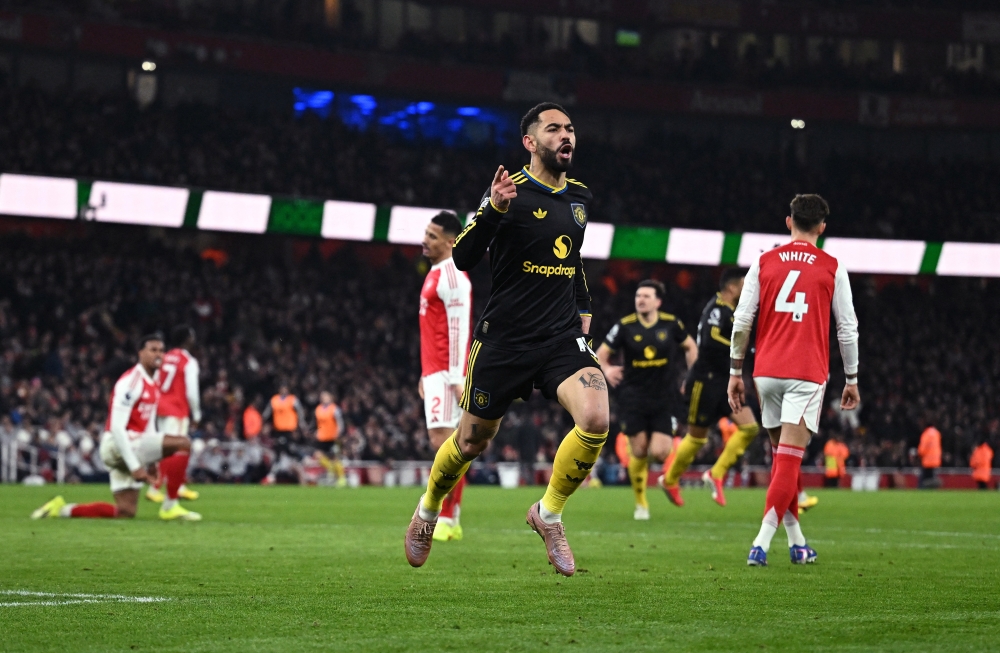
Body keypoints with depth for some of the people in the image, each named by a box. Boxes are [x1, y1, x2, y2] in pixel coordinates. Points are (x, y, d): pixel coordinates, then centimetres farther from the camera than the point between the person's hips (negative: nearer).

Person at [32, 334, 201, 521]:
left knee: (126, 511, 5)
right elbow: (117, 427, -21)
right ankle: (170, 507, -15)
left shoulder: (153, 384, 15)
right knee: (183, 444, -21)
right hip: (118, 444, -10)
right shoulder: (131, 381, -15)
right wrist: (134, 466, -24)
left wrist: (155, 460, 13)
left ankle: (62, 509, 9)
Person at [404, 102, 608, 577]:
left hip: (562, 340, 4)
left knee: (596, 420, -22)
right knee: (472, 441, 9)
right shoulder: (512, 192, -9)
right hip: (504, 340, -4)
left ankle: (548, 513, -1)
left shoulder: (578, 197, 9)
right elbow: (462, 258, -17)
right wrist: (494, 210, -31)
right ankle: (428, 510, 40)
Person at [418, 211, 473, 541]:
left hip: (446, 373, -10)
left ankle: (445, 520, -13)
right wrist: (426, 374, 23)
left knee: (442, 439, -12)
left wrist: (455, 377, -22)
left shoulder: (452, 276, -12)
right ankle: (452, 522, 11)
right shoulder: (436, 273, 19)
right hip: (435, 372, 10)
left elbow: (458, 329, -18)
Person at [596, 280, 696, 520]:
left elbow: (690, 347, 15)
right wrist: (607, 369, -20)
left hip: (664, 399, 0)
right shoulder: (625, 326, -4)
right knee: (639, 451, -2)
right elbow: (601, 353, 2)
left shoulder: (671, 324, -2)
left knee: (659, 453, -12)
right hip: (633, 398, 0)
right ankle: (641, 503, 18)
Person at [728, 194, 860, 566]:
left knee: (782, 456, 16)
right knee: (789, 459, -7)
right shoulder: (832, 269, 3)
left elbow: (741, 321, 4)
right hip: (807, 374, -3)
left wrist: (735, 372, 11)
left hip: (767, 372, 3)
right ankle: (762, 543, -19)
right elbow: (847, 328, 5)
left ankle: (796, 542, 20)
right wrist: (851, 379, 15)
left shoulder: (764, 263, 7)